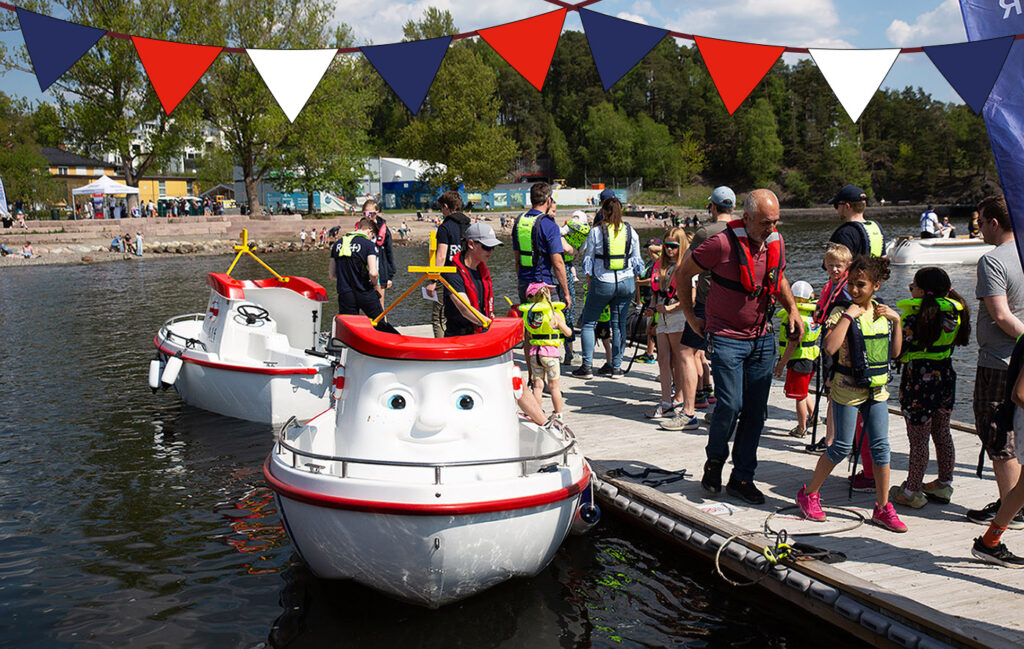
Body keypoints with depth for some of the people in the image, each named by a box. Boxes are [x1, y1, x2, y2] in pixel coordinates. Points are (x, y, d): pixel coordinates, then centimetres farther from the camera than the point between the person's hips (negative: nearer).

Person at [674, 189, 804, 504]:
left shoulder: (776, 244, 2)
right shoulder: (722, 244, -16)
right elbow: (682, 275, -5)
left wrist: (792, 309, 10)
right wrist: (691, 318, 0)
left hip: (762, 339, 5)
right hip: (726, 338, -5)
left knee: (756, 411, 5)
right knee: (730, 405, -13)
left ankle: (742, 478, 17)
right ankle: (714, 461, 15)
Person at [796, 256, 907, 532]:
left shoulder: (883, 313, 6)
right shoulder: (842, 313, -11)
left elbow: (895, 352, 12)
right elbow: (830, 347, -27)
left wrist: (896, 321, 1)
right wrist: (848, 315, -25)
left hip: (876, 390, 5)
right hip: (848, 390, -5)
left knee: (881, 447, 4)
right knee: (841, 447, 1)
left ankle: (883, 507, 14)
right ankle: (809, 494, 18)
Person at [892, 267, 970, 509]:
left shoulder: (915, 315, -17)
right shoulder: (954, 313, 3)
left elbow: (898, 351, -19)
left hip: (919, 378, -7)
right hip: (945, 376, 7)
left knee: (918, 438, -1)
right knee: (942, 434, 17)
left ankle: (912, 492, 7)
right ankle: (944, 485, 27)